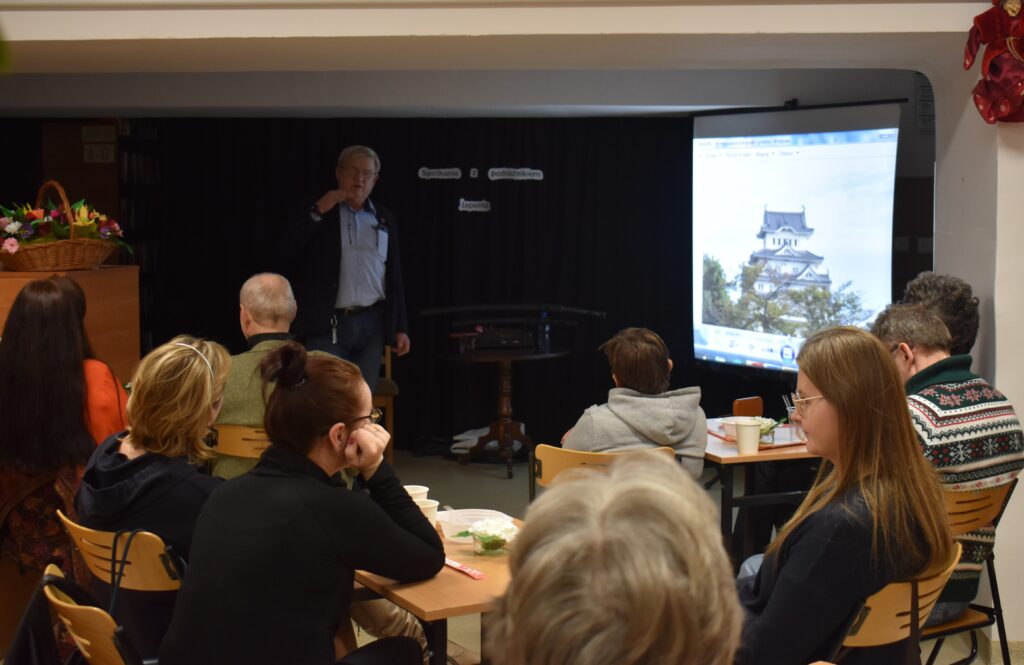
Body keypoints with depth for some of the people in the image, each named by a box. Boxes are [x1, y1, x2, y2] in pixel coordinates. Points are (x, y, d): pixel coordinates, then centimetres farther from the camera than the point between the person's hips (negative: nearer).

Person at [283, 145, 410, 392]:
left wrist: (400, 327, 9)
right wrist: (318, 212, -15)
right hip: (328, 324, -2)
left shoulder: (384, 219, 13)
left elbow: (395, 276, 13)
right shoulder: (316, 212, 6)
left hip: (372, 323, 3)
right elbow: (288, 251, -7)